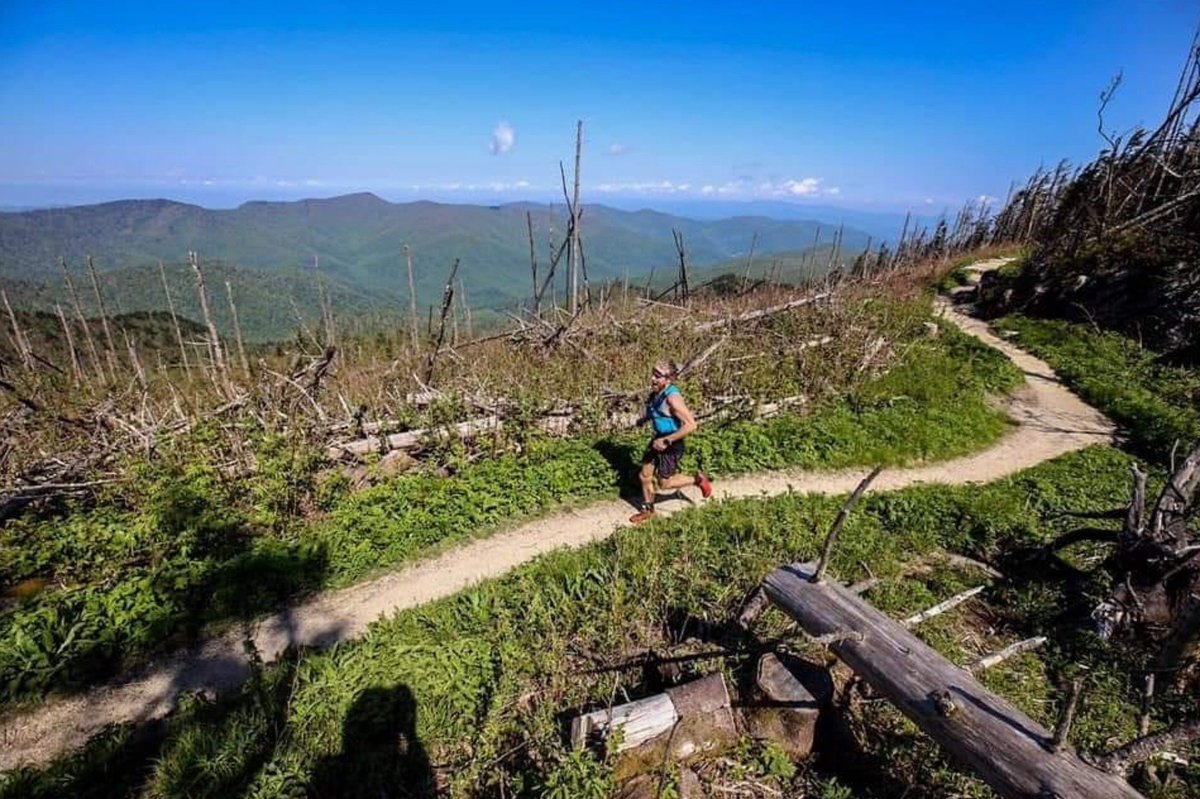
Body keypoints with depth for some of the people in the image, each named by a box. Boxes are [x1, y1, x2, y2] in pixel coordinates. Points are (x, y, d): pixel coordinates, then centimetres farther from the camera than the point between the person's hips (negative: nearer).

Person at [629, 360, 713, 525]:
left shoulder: (672, 397, -29)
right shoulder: (657, 392, -4)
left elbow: (691, 425, -31)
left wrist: (666, 441, -29)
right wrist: (644, 419, 20)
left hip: (671, 444, -8)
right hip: (659, 439, 8)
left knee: (664, 483, 5)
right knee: (644, 475, 13)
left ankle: (698, 479, 26)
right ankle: (647, 510, 34)